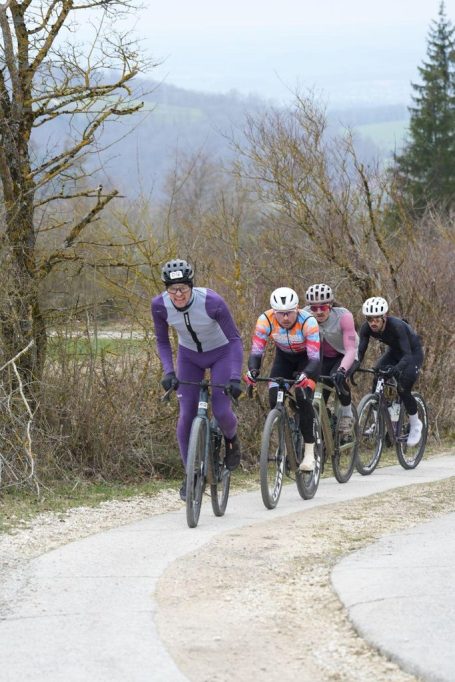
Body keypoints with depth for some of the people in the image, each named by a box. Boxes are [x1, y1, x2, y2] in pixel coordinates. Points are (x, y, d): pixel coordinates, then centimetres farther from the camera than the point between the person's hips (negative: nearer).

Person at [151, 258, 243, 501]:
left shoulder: (212, 302, -33)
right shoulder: (160, 305, -24)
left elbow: (235, 339, -25)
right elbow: (162, 342, -7)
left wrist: (235, 377, -33)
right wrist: (168, 371, -23)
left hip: (221, 353, -3)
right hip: (189, 355, 3)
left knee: (221, 411, -15)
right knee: (186, 415, -7)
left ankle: (231, 439, 21)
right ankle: (190, 474, 7)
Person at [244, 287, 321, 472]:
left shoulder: (308, 322, -36)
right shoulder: (265, 321, -29)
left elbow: (315, 358, -38)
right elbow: (256, 352, -27)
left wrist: (304, 375, -58)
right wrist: (252, 370, -48)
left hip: (307, 358, -3)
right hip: (284, 357, 3)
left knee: (303, 398, -24)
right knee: (274, 400, -16)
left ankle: (309, 453, -19)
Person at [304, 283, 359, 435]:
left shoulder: (343, 316, -32)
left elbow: (351, 349, -37)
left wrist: (342, 370, -53)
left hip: (344, 355, -3)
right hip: (323, 357, 3)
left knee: (337, 378, -32)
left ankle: (347, 414, -7)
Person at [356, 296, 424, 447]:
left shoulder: (396, 326, -38)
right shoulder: (366, 328, -23)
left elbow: (407, 355, -43)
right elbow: (360, 351, -24)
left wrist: (397, 368, -61)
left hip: (413, 352, -5)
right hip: (394, 351, 6)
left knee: (403, 389, -19)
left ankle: (415, 425, 4)